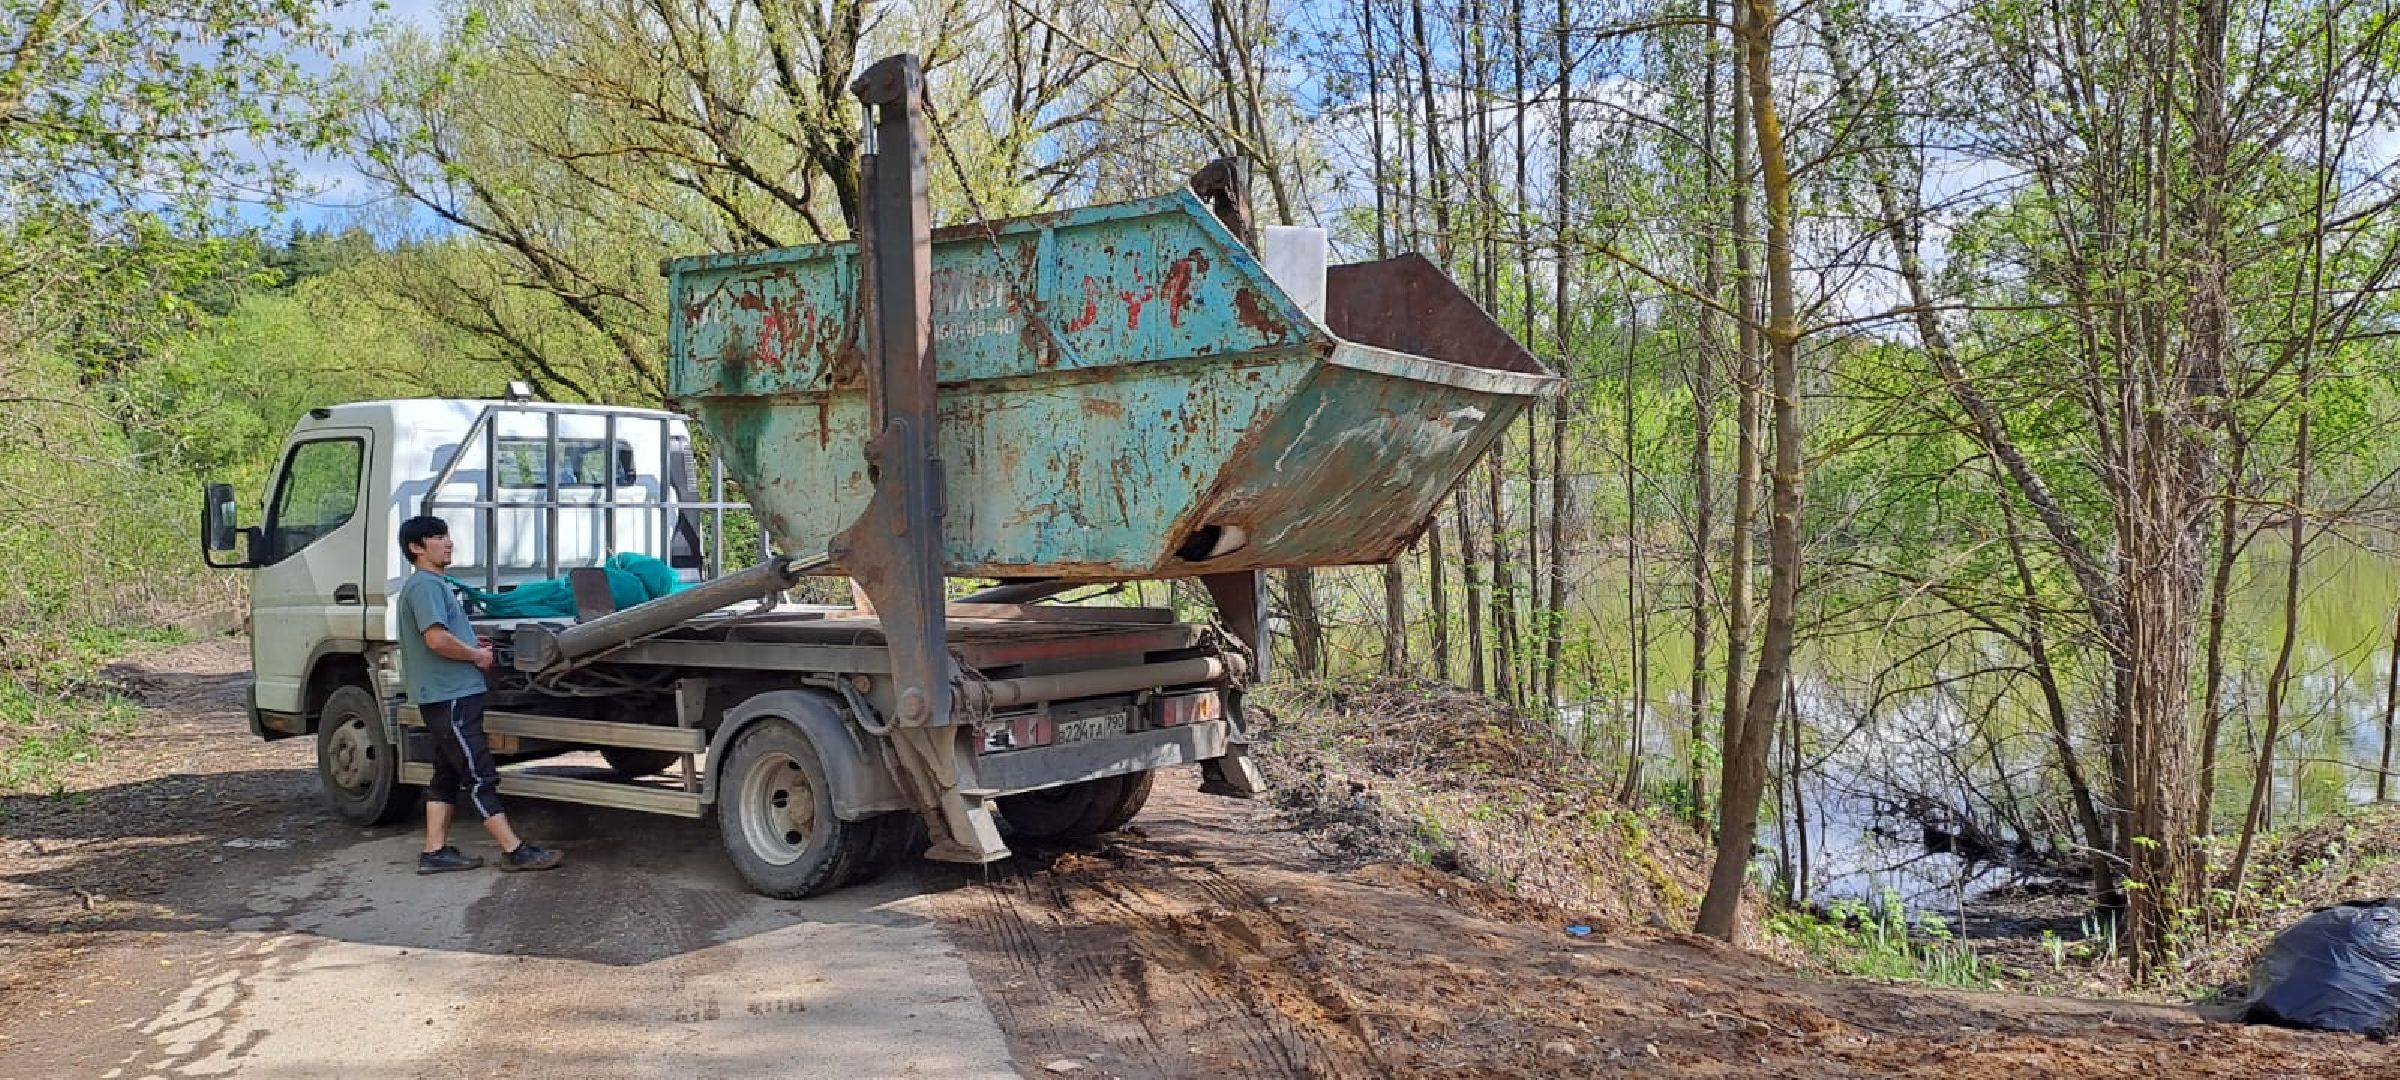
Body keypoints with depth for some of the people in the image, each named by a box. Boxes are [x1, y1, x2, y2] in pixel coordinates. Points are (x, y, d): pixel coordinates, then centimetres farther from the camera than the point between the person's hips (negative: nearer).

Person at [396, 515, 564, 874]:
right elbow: (437, 639, -26)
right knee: (479, 775, -9)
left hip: (451, 696, 11)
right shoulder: (425, 585, -14)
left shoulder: (433, 584, 19)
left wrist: (471, 645, 12)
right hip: (450, 696, -11)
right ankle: (515, 851, -9)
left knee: (448, 775, 13)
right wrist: (476, 655, -11)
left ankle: (435, 852, 16)